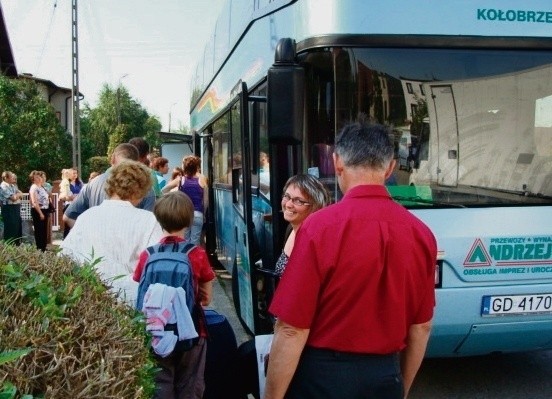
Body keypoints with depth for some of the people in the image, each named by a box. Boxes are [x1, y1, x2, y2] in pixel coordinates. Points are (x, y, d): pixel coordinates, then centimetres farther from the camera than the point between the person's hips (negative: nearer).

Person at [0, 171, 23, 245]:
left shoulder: (13, 185, 15)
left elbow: (21, 194, 11)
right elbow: (13, 198, -20)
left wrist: (16, 195, -9)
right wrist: (18, 194, 0)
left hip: (16, 208, 9)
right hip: (8, 209, -9)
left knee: (18, 227, 13)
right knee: (11, 229, -3)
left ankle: (17, 245, 22)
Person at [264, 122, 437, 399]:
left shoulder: (319, 227, -19)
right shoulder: (421, 233, -4)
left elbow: (292, 330, -19)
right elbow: (421, 327, 5)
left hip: (323, 377, -4)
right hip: (386, 376, 4)